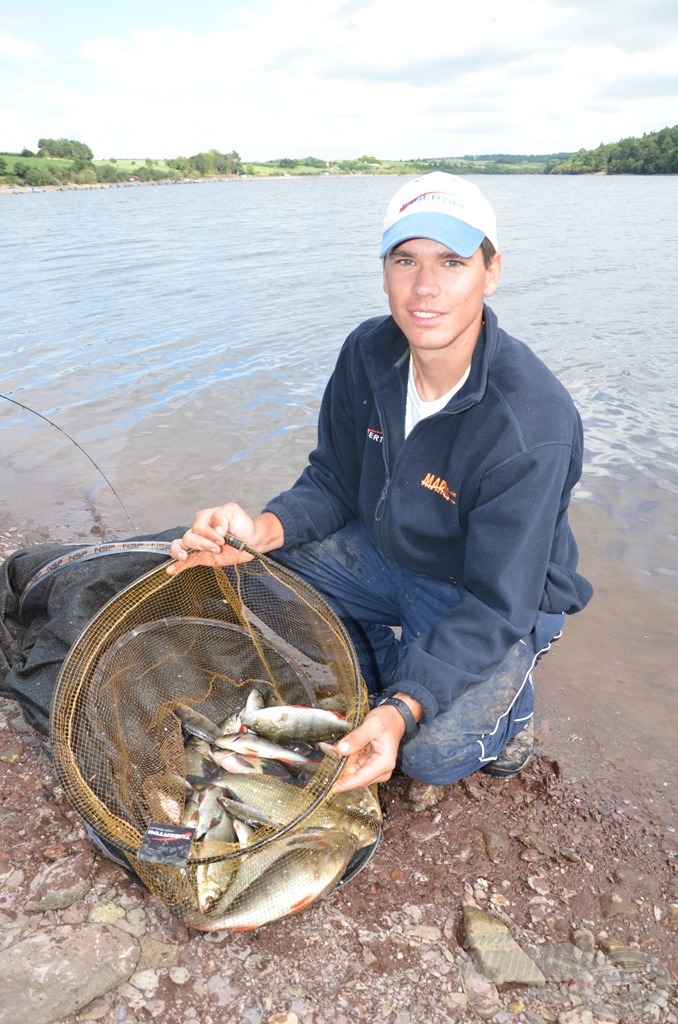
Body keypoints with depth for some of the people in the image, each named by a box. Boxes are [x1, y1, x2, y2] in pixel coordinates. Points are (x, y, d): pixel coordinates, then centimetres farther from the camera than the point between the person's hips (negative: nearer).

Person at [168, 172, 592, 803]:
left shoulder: (533, 426, -32)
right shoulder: (368, 353, -13)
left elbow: (496, 606, -29)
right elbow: (334, 482, -4)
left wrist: (402, 712, -40)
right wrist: (262, 531, -25)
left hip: (499, 597, -5)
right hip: (384, 553, 6)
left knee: (431, 750, -24)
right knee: (260, 570, -9)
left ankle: (505, 710, 11)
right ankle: (387, 670, 10)